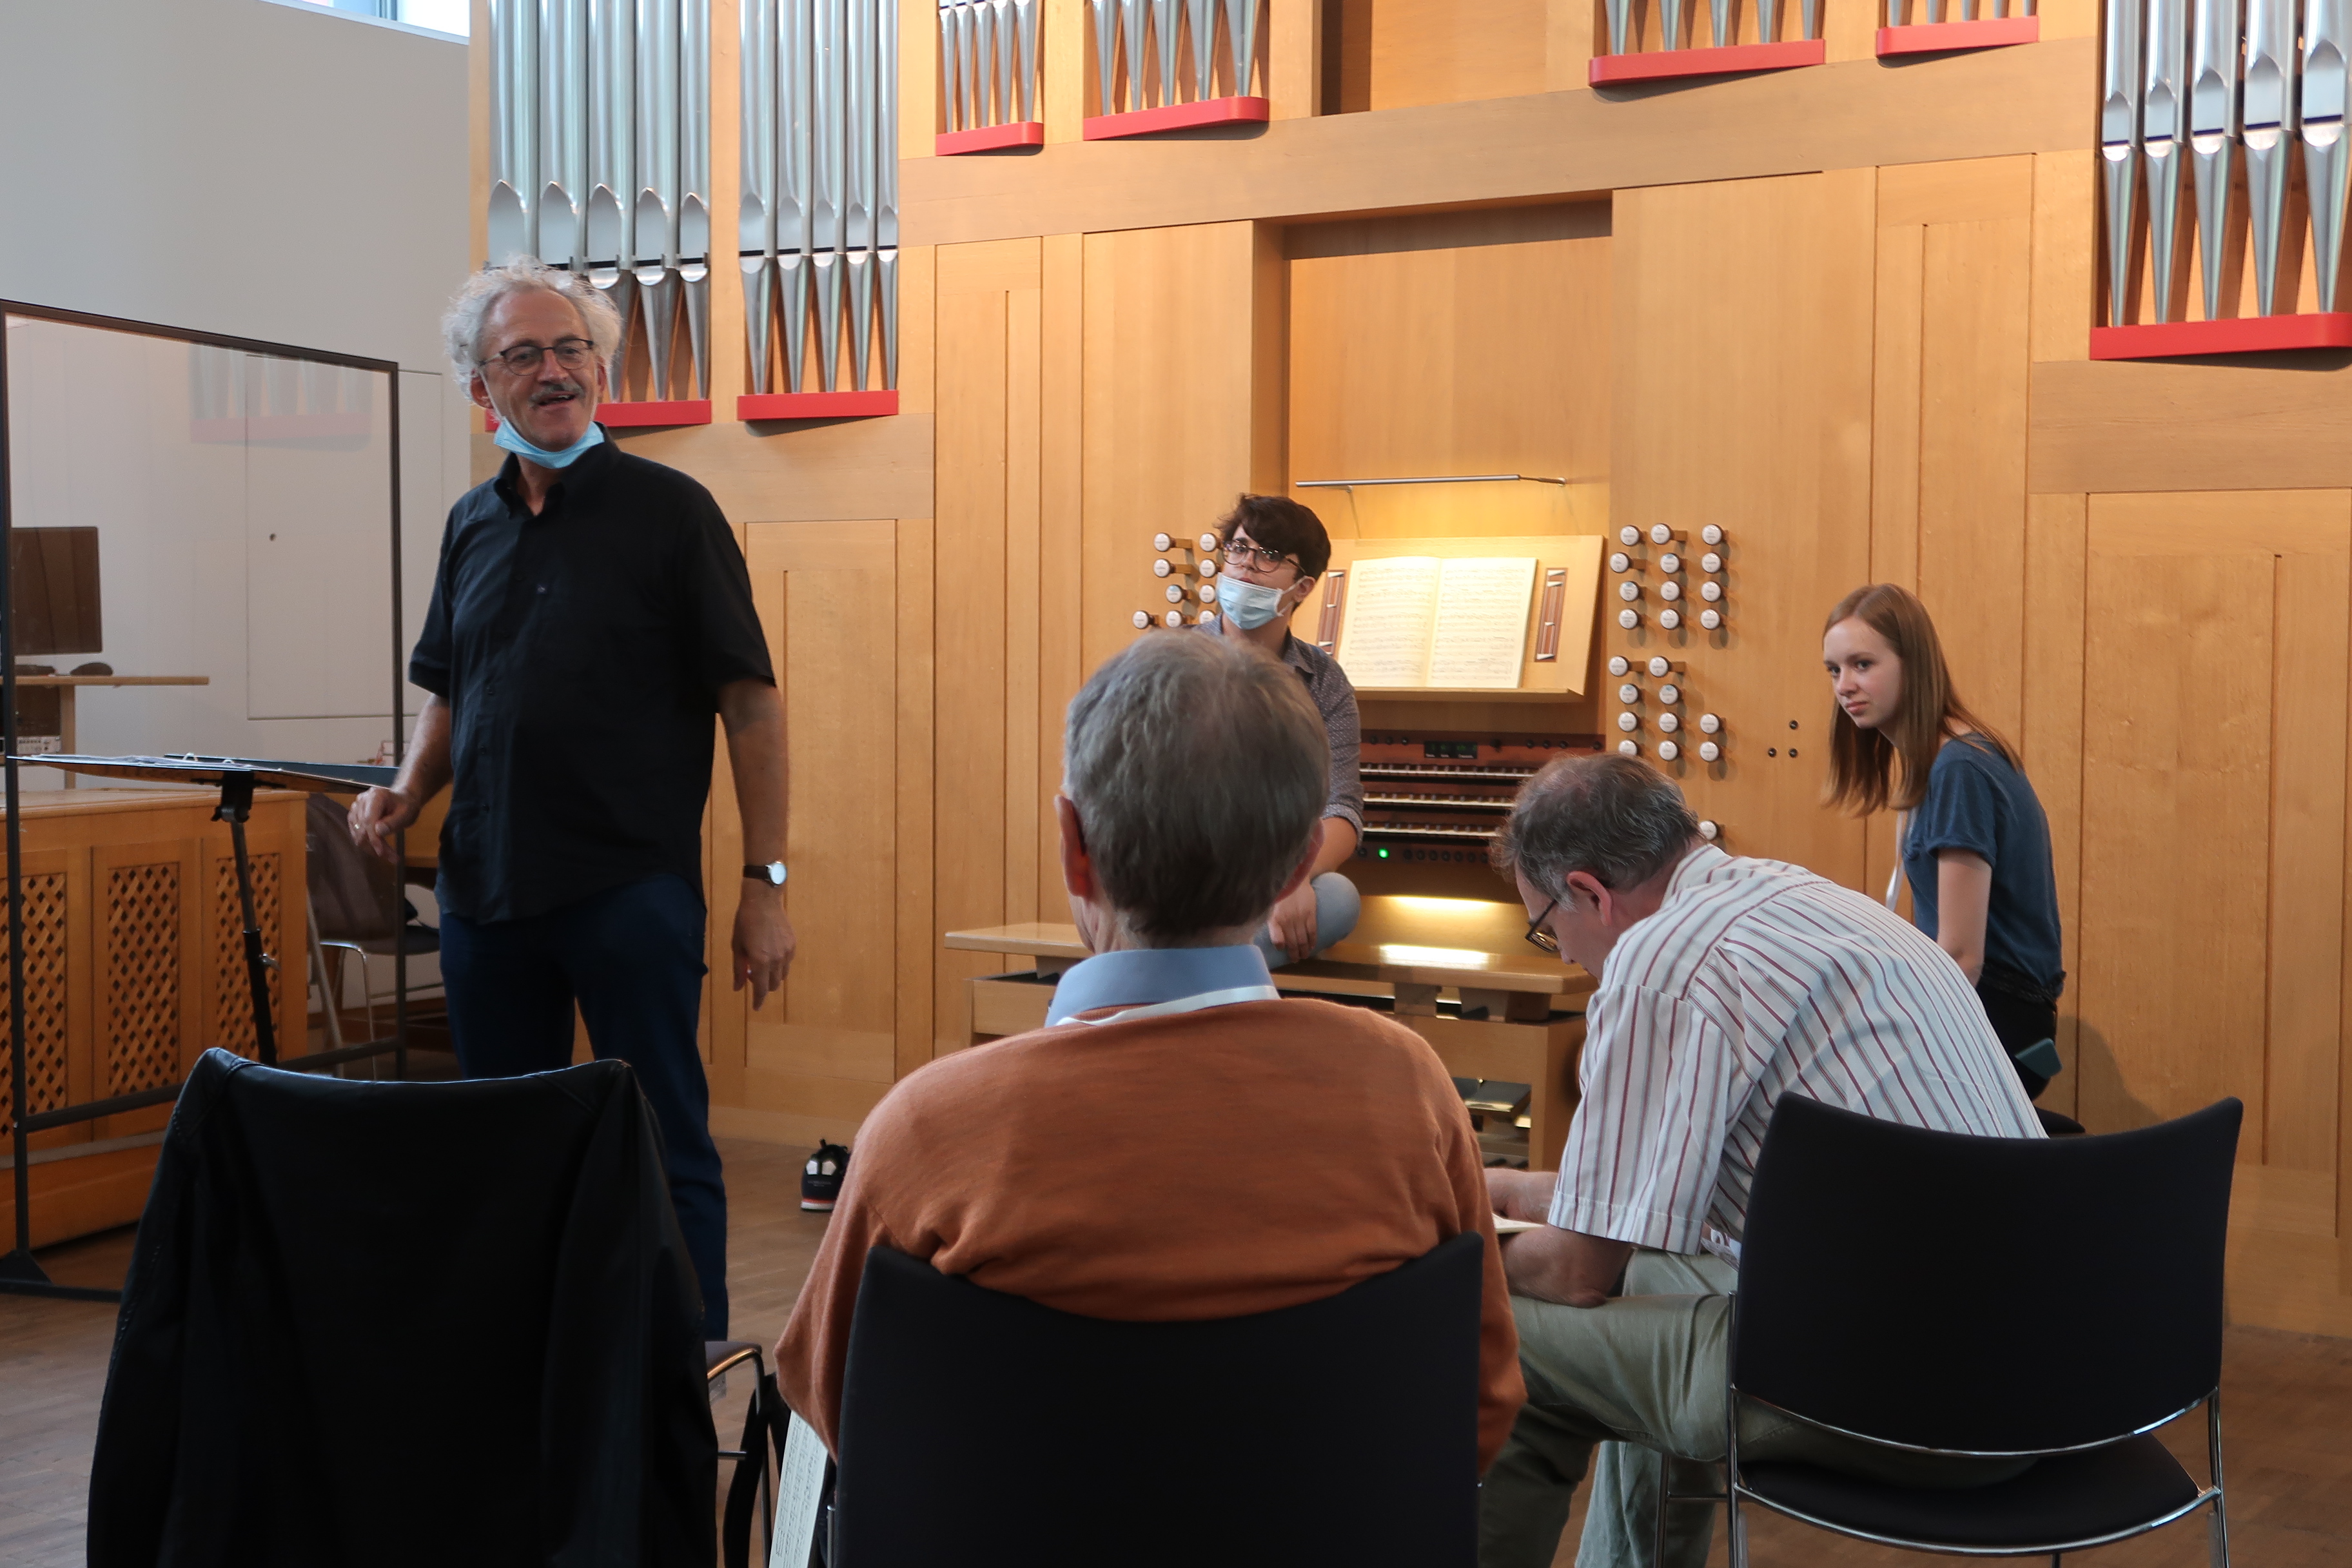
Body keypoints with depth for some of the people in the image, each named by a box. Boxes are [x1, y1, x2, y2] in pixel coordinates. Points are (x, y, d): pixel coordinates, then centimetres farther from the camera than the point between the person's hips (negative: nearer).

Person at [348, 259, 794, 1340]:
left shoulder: (668, 511, -4)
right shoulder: (472, 525, 13)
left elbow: (750, 703, -7)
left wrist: (766, 881, -12)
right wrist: (408, 791, 3)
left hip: (631, 886, -6)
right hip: (485, 885, 6)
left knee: (666, 1143, 0)